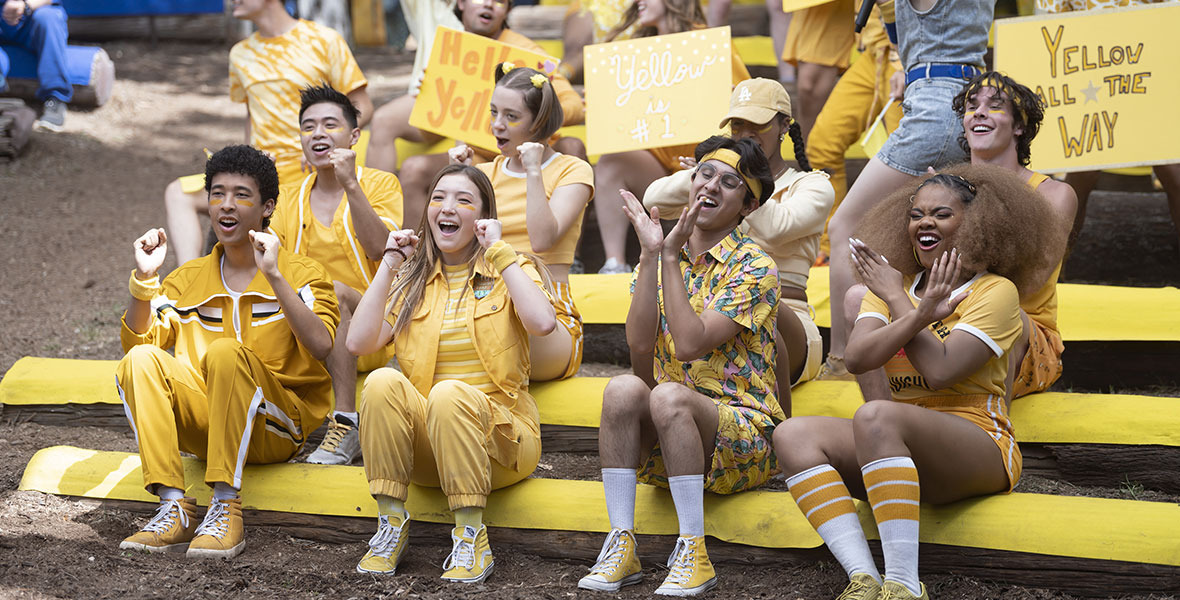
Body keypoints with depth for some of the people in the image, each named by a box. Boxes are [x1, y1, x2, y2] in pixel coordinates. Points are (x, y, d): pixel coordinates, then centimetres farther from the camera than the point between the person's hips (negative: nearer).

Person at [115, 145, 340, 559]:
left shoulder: (301, 274, 2)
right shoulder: (189, 278, 16)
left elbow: (321, 346, -17)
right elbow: (138, 342, 5)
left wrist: (273, 275, -23)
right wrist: (144, 279, -10)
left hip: (277, 429, -4)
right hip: (203, 423, 4)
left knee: (226, 351, -32)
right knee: (141, 361, -21)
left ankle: (226, 508, -32)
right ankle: (174, 509, -28)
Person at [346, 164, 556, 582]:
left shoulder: (510, 270, 7)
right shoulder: (411, 279, 15)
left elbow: (542, 323, -17)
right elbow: (359, 343, -2)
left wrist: (498, 251, -11)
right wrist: (388, 265, -1)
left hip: (498, 435, -2)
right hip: (424, 444, 3)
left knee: (450, 393, -34)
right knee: (383, 382, -27)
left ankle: (472, 538, -26)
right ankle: (392, 524, -20)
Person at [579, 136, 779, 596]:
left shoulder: (754, 268, -5)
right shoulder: (659, 259, 11)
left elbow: (689, 344, -19)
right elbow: (639, 343, -7)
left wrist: (671, 256, -15)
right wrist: (650, 254, -12)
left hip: (742, 431, -4)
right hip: (663, 442, 4)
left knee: (668, 395, -33)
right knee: (623, 389, -26)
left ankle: (693, 553, -28)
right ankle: (621, 545, -23)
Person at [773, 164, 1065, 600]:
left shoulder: (996, 291, 0)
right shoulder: (891, 285, 18)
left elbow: (939, 372, -15)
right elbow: (856, 359, -2)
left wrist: (899, 300, -4)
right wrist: (921, 313, -17)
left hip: (978, 446, -6)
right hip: (908, 458, 6)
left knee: (876, 414, -34)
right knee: (793, 435, -15)